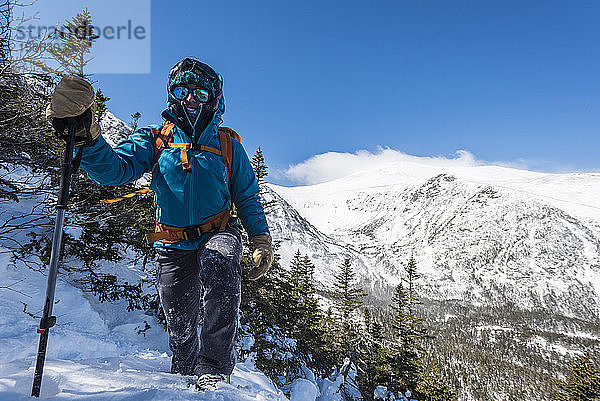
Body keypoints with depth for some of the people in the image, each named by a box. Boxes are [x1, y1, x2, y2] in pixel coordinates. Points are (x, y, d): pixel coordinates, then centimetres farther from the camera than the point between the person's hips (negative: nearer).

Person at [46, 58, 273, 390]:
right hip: (173, 245, 2)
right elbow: (115, 169, -10)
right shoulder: (154, 140, 7)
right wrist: (86, 137, -29)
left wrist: (261, 241, 0)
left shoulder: (227, 145, 7)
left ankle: (214, 367, -24)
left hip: (218, 234, -1)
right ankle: (183, 378, 38)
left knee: (219, 263, -36)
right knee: (180, 327, 7)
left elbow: (248, 199, 10)